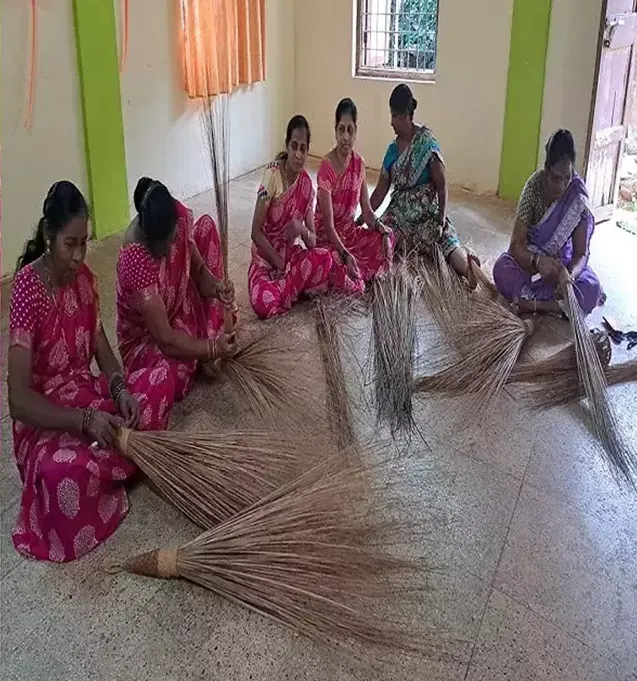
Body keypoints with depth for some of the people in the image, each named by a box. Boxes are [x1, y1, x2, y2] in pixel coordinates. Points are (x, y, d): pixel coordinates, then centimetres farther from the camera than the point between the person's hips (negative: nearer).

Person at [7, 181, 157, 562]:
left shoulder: (83, 276, -1)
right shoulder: (27, 291, -22)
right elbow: (19, 399, -26)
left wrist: (121, 389, -12)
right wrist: (85, 421, -33)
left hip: (88, 396, 6)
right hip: (44, 420, -6)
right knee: (63, 471, -36)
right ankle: (115, 462, -3)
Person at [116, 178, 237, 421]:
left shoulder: (179, 216, -18)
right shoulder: (134, 260, -37)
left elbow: (199, 269, -6)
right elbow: (164, 338, -33)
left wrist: (219, 287, -28)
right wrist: (212, 349, -29)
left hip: (180, 310, 8)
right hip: (146, 338, -7)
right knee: (171, 377, -41)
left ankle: (212, 335, -1)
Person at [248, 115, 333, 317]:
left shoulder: (307, 184, 0)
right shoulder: (272, 175, -16)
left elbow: (312, 241, -1)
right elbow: (256, 232, -15)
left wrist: (302, 230, -23)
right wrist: (279, 263, -20)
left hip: (291, 254, 5)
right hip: (265, 257, -5)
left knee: (324, 258, -26)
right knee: (265, 303, -34)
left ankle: (281, 288, -11)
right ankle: (294, 288, -4)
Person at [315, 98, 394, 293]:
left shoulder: (359, 163, -1)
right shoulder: (326, 167, -22)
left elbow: (367, 211, 6)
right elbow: (328, 225, -23)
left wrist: (383, 231, -12)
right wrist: (346, 255, -34)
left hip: (349, 231, 7)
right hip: (327, 237, -7)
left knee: (387, 238, -13)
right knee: (348, 280, -32)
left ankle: (355, 271, -1)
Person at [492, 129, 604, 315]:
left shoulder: (578, 196, -19)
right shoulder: (534, 187, -20)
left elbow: (581, 253, -18)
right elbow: (516, 244, -22)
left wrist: (569, 274, -42)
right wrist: (538, 260, -44)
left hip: (564, 262, 0)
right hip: (531, 258, 0)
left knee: (591, 290, -29)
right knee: (501, 269, -32)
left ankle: (531, 303, -28)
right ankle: (555, 303, -33)